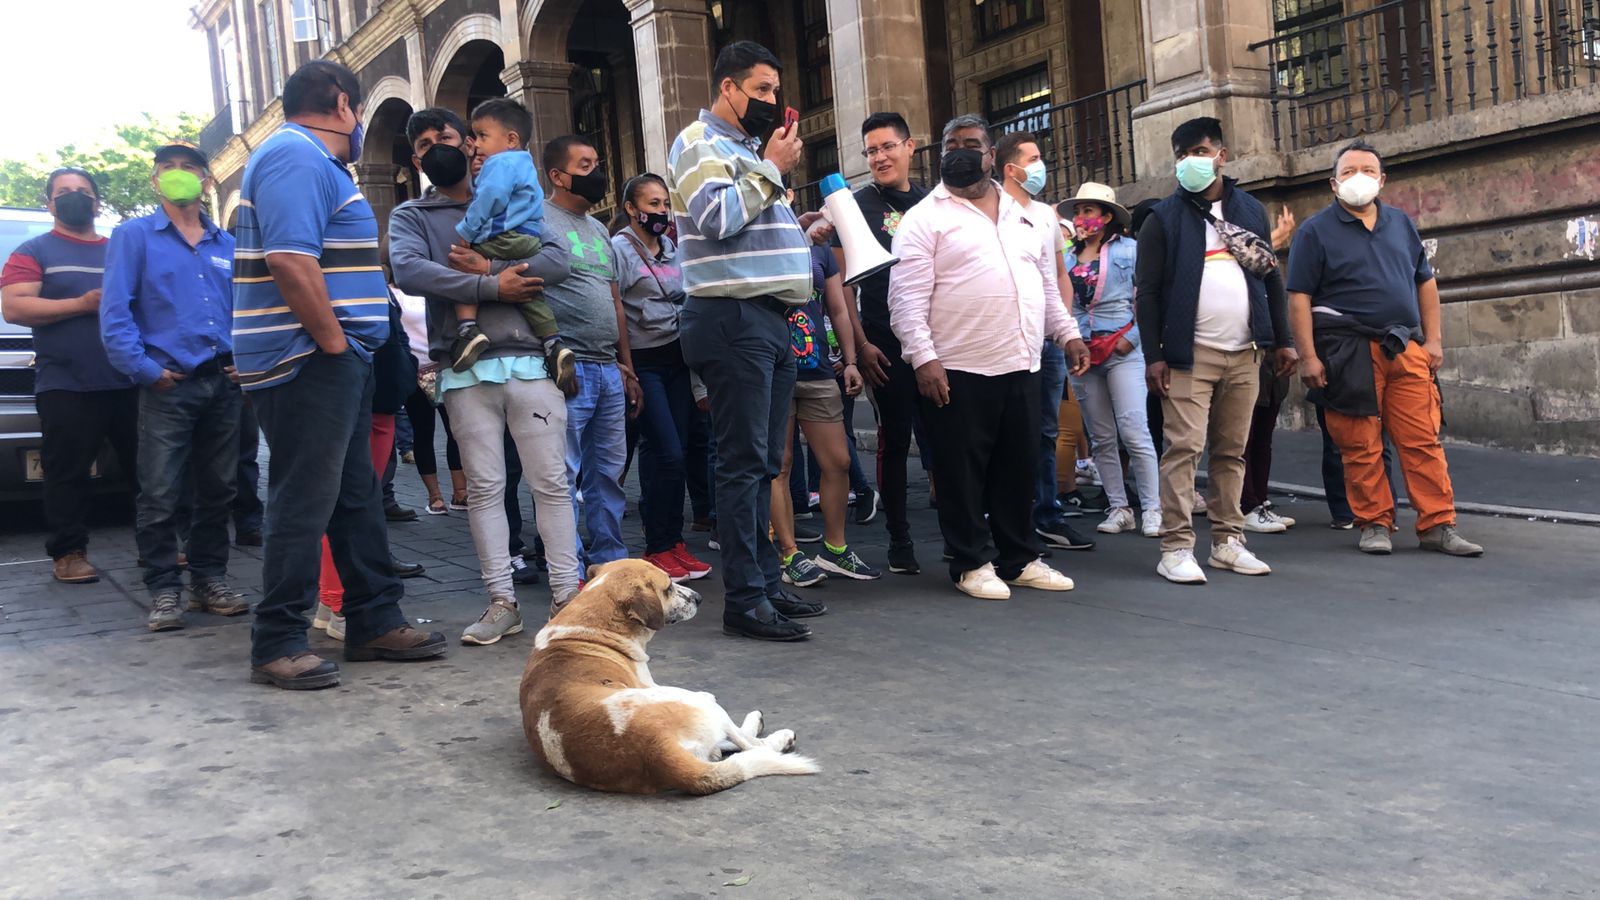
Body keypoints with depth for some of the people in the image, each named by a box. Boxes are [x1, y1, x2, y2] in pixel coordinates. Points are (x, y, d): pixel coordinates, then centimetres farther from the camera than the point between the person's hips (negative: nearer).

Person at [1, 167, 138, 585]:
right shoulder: (34, 251, 6)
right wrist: (81, 304, -14)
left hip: (128, 383, 4)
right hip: (66, 388, -4)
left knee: (147, 468, 6)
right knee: (68, 474, -2)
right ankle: (68, 553, 5)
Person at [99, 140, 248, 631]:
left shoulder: (226, 244, 16)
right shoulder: (134, 236, 3)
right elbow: (115, 311, -5)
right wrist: (145, 369, -12)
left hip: (223, 384, 4)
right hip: (168, 385, -4)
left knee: (218, 490, 9)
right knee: (161, 495, -6)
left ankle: (210, 580, 20)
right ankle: (164, 590, 3)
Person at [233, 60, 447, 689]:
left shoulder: (310, 159, 22)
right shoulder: (297, 156, -12)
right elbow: (290, 260, -25)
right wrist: (333, 341, -18)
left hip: (333, 362, 11)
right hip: (309, 362, -11)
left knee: (357, 496, 14)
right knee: (304, 504, -6)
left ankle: (374, 623, 22)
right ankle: (277, 646, 1)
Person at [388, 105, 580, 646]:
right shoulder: (410, 216, 13)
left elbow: (556, 260, -1)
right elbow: (408, 271, -10)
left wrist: (484, 268, -11)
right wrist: (493, 286, -12)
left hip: (529, 360, 0)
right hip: (465, 371, 0)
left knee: (550, 481, -1)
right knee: (484, 487, 1)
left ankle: (567, 593, 5)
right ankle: (501, 601, 8)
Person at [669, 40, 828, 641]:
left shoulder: (748, 148, 24)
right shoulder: (699, 144, -3)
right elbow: (715, 218, -18)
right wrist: (771, 168, -9)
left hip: (771, 321, 9)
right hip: (732, 319, -9)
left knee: (764, 465, 10)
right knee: (744, 463, -10)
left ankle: (767, 583, 16)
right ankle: (744, 600, -8)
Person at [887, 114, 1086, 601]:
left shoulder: (1028, 214, 16)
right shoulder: (925, 219, -2)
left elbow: (1048, 284, 23)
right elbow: (907, 299, -10)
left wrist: (1067, 333, 13)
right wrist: (923, 358, -19)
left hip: (1023, 366, 5)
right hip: (958, 370, -5)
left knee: (1020, 468, 11)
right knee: (963, 472, 1)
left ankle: (1021, 559, 22)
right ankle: (973, 563, 13)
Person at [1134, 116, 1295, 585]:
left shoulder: (1251, 210, 15)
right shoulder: (1164, 217, 2)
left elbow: (1272, 278, 17)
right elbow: (1147, 291, -2)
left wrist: (1282, 340, 10)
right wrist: (1152, 355, -10)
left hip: (1244, 353, 4)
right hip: (1189, 353, -4)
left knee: (1232, 451, 7)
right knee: (1184, 448, -9)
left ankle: (1228, 541, 14)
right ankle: (1176, 547, -7)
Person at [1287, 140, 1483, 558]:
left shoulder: (1400, 223, 15)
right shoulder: (1317, 230, 1)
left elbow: (1425, 282, 19)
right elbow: (1299, 297, -5)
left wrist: (1433, 339, 11)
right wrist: (1308, 356, -12)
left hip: (1406, 349, 4)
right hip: (1348, 353, -4)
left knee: (1424, 441, 1)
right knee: (1361, 446, 0)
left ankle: (1438, 526, 6)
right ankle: (1374, 524, 12)